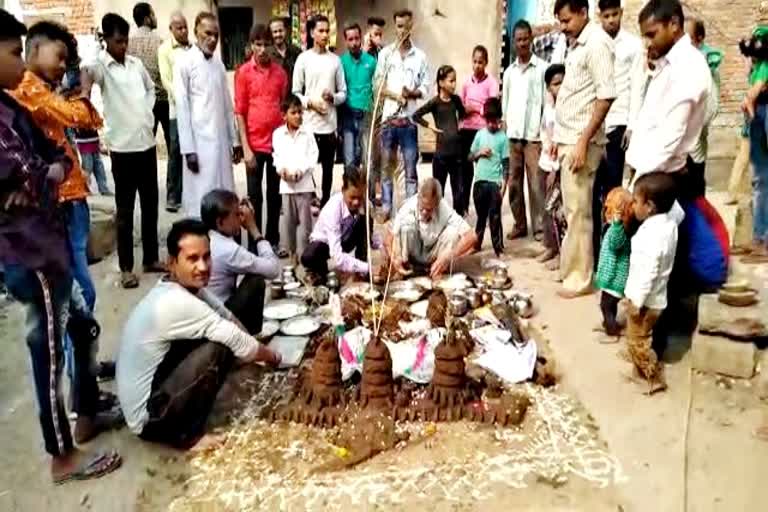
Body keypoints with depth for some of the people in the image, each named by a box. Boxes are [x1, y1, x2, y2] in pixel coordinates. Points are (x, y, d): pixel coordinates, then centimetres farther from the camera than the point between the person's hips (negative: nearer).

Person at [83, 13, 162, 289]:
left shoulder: (136, 63, 10)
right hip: (122, 146, -5)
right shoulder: (101, 64, -8)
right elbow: (89, 70, -32)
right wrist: (86, 85, -55)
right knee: (125, 210, 2)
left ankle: (151, 258, 25)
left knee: (150, 205, 12)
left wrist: (148, 113, 10)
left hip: (146, 142, 5)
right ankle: (126, 268, 11)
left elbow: (150, 88, 26)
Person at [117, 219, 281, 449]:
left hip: (146, 394, 9)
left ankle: (184, 425, 14)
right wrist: (272, 357, -3)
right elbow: (239, 344, -21)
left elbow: (227, 317, 8)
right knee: (219, 349, -21)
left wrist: (257, 351, 3)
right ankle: (187, 432, -2)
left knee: (223, 337, 5)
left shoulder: (186, 286, -3)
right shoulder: (178, 302, -29)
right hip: (148, 417, -9)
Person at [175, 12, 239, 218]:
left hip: (221, 141, 5)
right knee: (201, 197, -1)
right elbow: (182, 108, -8)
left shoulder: (219, 63, 10)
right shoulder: (185, 63, -6)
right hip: (199, 142, -5)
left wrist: (234, 140, 11)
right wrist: (188, 149, -12)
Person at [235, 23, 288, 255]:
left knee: (275, 195, 10)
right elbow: (239, 111, -4)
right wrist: (246, 148, -10)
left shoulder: (280, 72, 6)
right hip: (255, 144, -3)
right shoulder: (244, 72, -3)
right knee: (254, 196, 5)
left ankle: (273, 241, 22)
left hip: (278, 142, 3)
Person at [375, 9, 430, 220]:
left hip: (410, 120, -1)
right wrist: (395, 95, -12)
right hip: (388, 118, 1)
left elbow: (425, 88, 4)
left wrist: (412, 93, -16)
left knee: (411, 169, 1)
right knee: (387, 166, 6)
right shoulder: (385, 53, 8)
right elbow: (377, 84, 3)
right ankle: (386, 208, 13)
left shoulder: (420, 56, 6)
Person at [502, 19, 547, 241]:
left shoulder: (542, 68, 0)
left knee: (536, 183, -5)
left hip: (534, 135, -4)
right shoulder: (509, 71, 13)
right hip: (512, 135, 5)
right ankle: (519, 224, 17)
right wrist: (505, 129, 7)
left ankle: (539, 226, 1)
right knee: (513, 183, 7)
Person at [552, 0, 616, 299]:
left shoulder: (596, 43, -11)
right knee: (572, 209, 13)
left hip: (581, 141, -9)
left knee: (578, 211, -3)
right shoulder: (577, 45, 16)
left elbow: (606, 96, -17)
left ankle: (580, 278, 6)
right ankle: (571, 267, 23)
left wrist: (583, 141, -20)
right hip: (569, 139, 9)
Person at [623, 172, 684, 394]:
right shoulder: (670, 219, -6)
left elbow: (648, 273, -29)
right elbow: (679, 210, 21)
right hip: (655, 296, 9)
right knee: (643, 338, 26)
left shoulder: (652, 236, -31)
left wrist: (636, 302, -21)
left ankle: (655, 378, 20)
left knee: (637, 342, 8)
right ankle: (653, 367, 41)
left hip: (645, 300, -9)